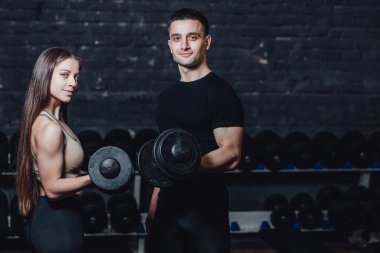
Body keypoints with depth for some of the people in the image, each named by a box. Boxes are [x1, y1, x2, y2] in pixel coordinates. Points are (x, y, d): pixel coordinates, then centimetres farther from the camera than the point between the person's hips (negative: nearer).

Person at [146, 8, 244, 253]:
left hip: (206, 208, -7)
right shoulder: (167, 95, 13)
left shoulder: (220, 93, -10)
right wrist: (154, 204, 16)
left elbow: (231, 154, -17)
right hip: (168, 207, 7)